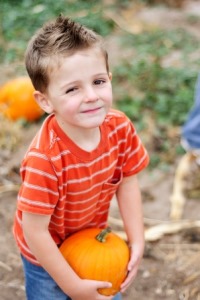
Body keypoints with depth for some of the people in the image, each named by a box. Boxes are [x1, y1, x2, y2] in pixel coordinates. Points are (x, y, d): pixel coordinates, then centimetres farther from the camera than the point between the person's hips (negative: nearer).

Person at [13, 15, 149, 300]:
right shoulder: (44, 159, -38)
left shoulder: (120, 127, -22)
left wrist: (137, 242, -7)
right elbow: (34, 230, -30)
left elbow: (127, 181, -5)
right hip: (47, 255, -5)